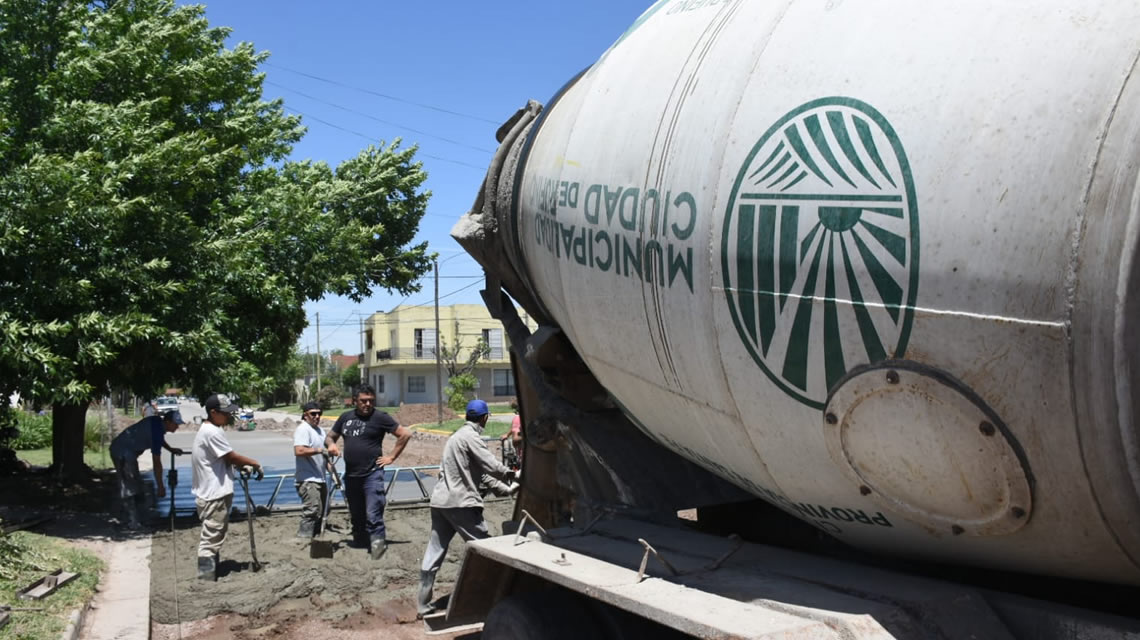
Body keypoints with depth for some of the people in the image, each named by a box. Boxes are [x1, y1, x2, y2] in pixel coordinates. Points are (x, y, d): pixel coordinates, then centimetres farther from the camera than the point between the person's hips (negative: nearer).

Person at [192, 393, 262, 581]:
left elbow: (224, 458, 18)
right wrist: (254, 463, -1)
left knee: (214, 539, 20)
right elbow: (232, 456, -15)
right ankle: (206, 581, -3)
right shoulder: (213, 432, -19)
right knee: (211, 541, -6)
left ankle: (211, 576, 30)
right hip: (214, 496, -11)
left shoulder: (208, 430, 14)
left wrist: (242, 465, 4)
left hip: (214, 494, 11)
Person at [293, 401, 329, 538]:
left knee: (320, 512, 14)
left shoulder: (320, 430, 19)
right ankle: (304, 538, -14)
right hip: (308, 480, -10)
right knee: (311, 511, -16)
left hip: (319, 478, 10)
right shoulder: (303, 429, -11)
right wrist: (318, 450, -28)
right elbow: (299, 451, -26)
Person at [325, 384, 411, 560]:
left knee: (373, 515, -14)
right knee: (356, 516, 17)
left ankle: (378, 545, -10)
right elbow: (330, 436, 20)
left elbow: (405, 434, -7)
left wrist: (391, 457, -8)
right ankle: (359, 543, 29)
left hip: (372, 474, -6)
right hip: (351, 475, 6)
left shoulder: (380, 417, -7)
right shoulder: (346, 417, 9)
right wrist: (330, 444, -4)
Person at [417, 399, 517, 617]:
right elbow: (493, 467, -15)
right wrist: (512, 475, 4)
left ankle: (424, 605, 14)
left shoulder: (459, 435, 20)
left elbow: (481, 474, 19)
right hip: (460, 502, -9)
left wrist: (506, 489, 16)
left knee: (434, 553, 10)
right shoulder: (471, 437, -11)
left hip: (440, 500, 9)